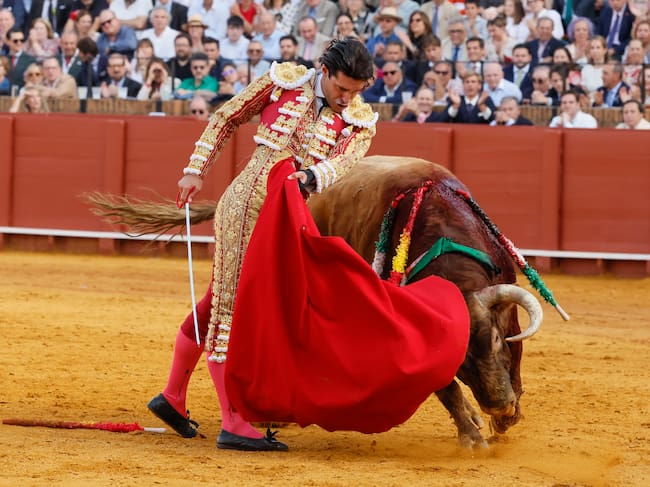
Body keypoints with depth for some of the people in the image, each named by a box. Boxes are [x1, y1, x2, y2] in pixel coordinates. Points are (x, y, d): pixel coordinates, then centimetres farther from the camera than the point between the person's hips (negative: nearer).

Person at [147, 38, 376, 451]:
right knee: (230, 306, -6)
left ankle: (172, 398, 28)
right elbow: (227, 119, 7)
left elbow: (345, 162, -19)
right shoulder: (284, 82, -2)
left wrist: (309, 177, -40)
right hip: (246, 203, -4)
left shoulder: (360, 122, 0)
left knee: (220, 300, 15)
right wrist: (195, 171, 3)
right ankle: (235, 425, -9)